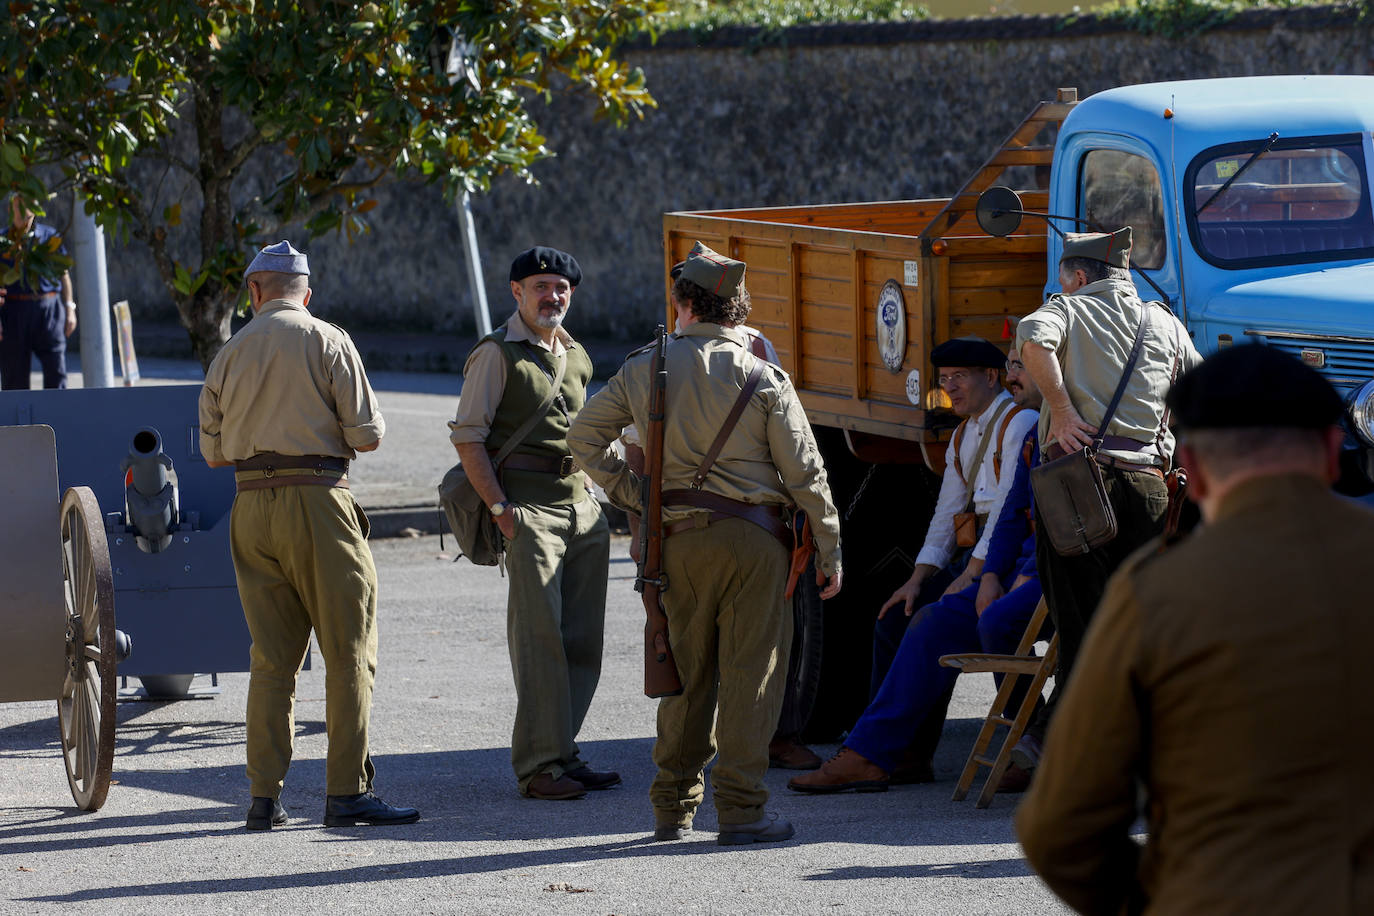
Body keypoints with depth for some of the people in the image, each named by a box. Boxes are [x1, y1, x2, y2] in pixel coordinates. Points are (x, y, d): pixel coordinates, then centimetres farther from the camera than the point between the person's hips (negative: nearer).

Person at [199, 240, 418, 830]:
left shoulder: (230, 354, 9)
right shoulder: (328, 343, -3)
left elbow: (213, 452, 15)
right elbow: (367, 435, -6)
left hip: (252, 506, 4)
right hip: (317, 500, -4)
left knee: (272, 657, 9)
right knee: (349, 652, 0)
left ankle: (265, 797, 5)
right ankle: (347, 791, -5)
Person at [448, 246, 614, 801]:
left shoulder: (576, 357, 19)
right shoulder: (497, 354, -3)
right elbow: (467, 437, -8)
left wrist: (594, 497, 18)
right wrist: (500, 509, -15)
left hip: (584, 506, 7)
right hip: (529, 508, -7)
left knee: (582, 640, 5)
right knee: (540, 637, -11)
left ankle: (561, 753, 12)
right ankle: (539, 766, -11)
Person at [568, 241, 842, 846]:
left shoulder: (644, 370, 3)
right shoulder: (763, 380, -5)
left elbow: (585, 436, 10)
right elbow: (804, 472, -3)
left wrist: (634, 495, 12)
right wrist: (829, 548, 5)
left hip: (679, 540, 3)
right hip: (752, 535, -3)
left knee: (686, 672, 13)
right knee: (751, 673, 1)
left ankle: (673, 807, 17)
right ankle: (741, 811, -2)